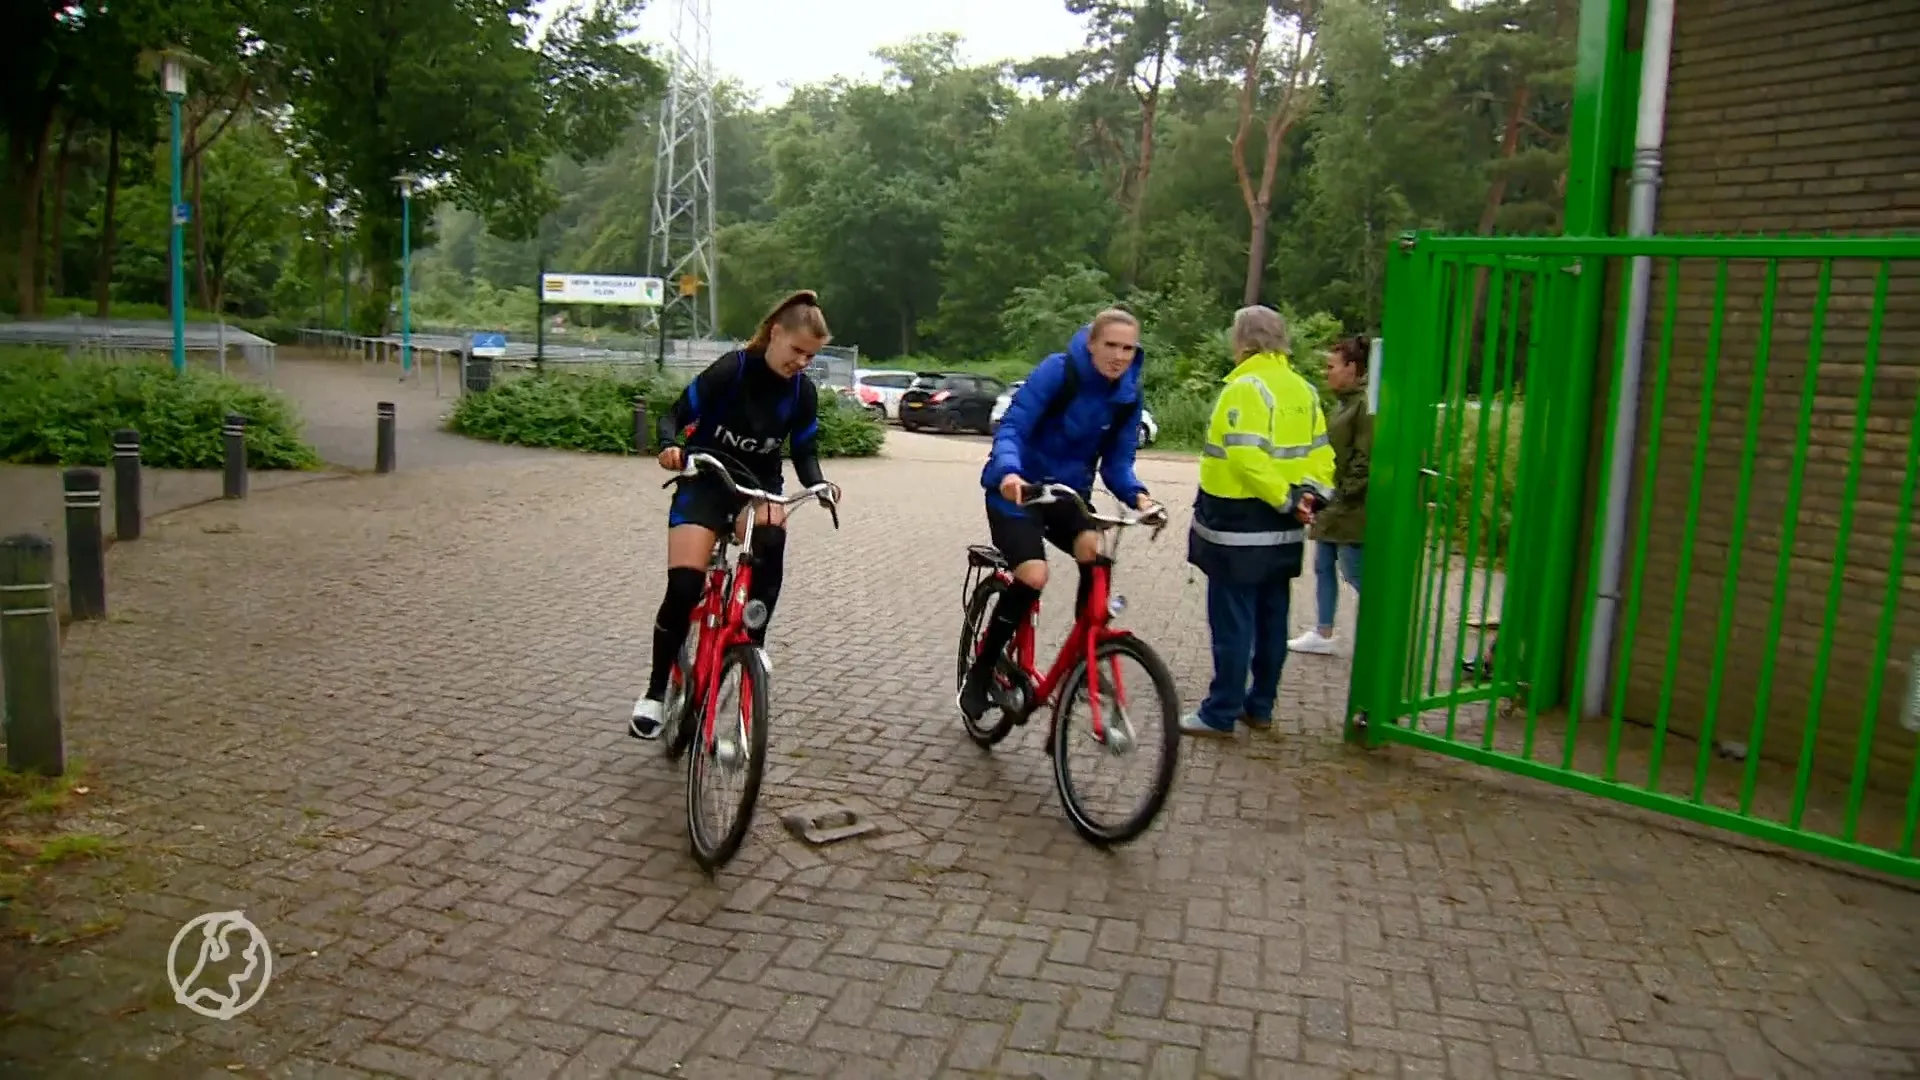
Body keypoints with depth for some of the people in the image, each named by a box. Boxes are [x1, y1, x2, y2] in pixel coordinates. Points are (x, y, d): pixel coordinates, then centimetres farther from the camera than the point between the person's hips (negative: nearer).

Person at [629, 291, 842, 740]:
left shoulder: (803, 392, -6)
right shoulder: (731, 369, -17)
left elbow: (804, 450, 4)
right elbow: (677, 415, -11)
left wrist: (818, 484, -17)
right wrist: (672, 446, -33)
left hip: (759, 485, 3)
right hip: (705, 482, -3)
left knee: (771, 536, -35)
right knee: (684, 587, -19)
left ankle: (754, 640, -17)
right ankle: (655, 690, 0)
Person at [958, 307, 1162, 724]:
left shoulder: (1128, 397, -4)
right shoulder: (1057, 370, -19)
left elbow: (1117, 463, -2)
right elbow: (1011, 428, -24)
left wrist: (1136, 494, -24)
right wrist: (1008, 470, -44)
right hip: (1018, 488, -4)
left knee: (1096, 555, -26)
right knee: (1032, 576, -24)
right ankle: (979, 674, -4)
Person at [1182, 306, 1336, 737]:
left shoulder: (1246, 387, -15)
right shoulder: (1303, 389, 11)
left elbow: (1247, 457, -25)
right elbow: (1320, 451, 9)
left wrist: (1285, 499, -17)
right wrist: (1311, 492, -3)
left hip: (1239, 525, -8)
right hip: (1282, 528, 8)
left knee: (1232, 621, -3)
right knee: (1271, 618, 13)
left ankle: (1220, 713, 3)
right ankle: (1260, 706, 23)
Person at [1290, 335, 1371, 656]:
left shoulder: (1367, 404, -17)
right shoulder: (1345, 401, 13)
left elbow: (1368, 459, -21)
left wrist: (1346, 495, -18)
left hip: (1350, 509, -10)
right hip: (1332, 506, 10)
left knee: (1356, 574, -3)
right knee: (1323, 567, 15)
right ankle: (1323, 635, 25)